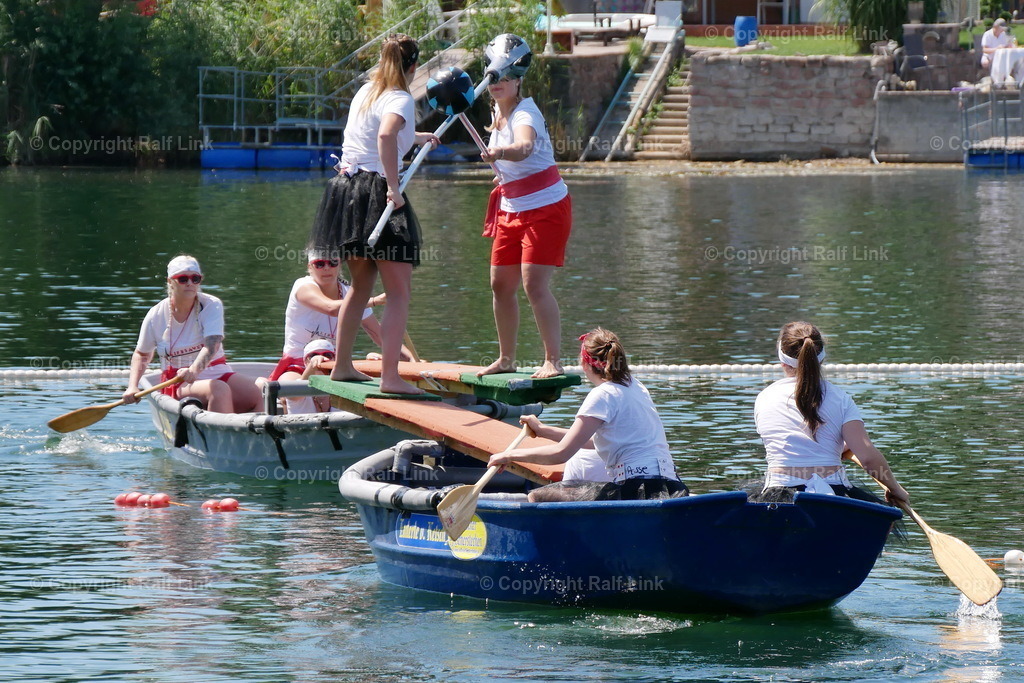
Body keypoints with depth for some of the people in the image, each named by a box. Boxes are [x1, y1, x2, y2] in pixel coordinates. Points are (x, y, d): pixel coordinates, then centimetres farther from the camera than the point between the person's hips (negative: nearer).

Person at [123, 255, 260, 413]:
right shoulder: (156, 316, -1)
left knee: (255, 392, -27)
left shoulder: (211, 306, -4)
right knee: (220, 390, -34)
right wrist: (132, 387, 0)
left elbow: (212, 345, -21)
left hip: (219, 373, 2)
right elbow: (141, 354, 16)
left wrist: (195, 369, -41)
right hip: (180, 383, -2)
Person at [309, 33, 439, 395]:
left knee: (361, 285, 23)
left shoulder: (365, 93, 16)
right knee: (399, 292, -6)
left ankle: (342, 366, 29)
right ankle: (390, 376, -15)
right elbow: (386, 136, -31)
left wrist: (417, 138, 52)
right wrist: (393, 188, -26)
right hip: (376, 193, -8)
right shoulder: (400, 100, -9)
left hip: (346, 187, 8)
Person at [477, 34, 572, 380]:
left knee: (534, 284, -17)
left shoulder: (525, 113, -21)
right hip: (512, 210, 9)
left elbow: (525, 147, -47)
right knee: (500, 284, 8)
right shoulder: (497, 111, 5)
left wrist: (501, 152, -64)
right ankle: (506, 359, 19)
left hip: (546, 209, -9)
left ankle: (553, 361, -14)